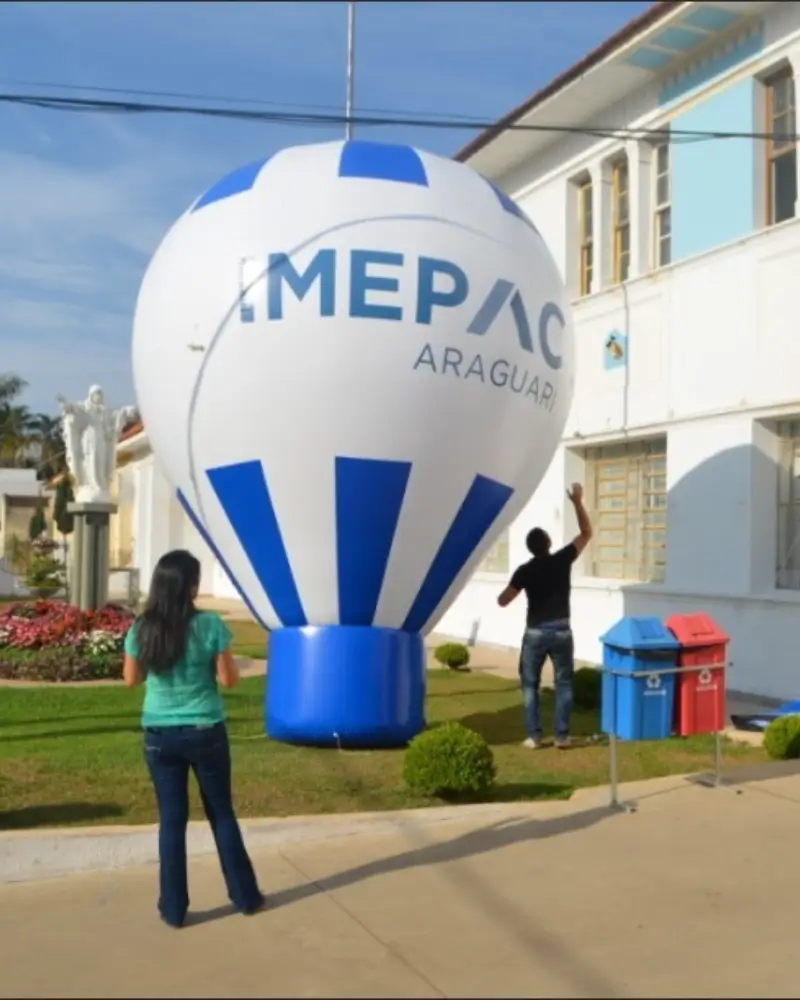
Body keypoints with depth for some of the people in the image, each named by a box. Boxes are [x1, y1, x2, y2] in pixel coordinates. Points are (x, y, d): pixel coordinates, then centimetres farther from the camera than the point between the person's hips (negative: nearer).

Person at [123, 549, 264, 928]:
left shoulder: (141, 629, -6)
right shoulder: (209, 625, -14)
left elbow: (131, 679, 7)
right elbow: (228, 679, -8)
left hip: (160, 735, 2)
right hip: (205, 732, -2)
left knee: (171, 819, 11)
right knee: (222, 813, 14)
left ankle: (173, 909, 18)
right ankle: (246, 896, 25)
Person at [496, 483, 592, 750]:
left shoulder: (525, 570, -6)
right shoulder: (562, 560, -5)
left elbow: (503, 601, -3)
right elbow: (586, 532, 6)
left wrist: (516, 586, 16)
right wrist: (578, 502, 5)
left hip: (535, 633, 0)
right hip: (561, 631, 1)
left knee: (530, 685, 8)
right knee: (563, 683, 9)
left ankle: (533, 736, 7)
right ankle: (562, 736, 8)